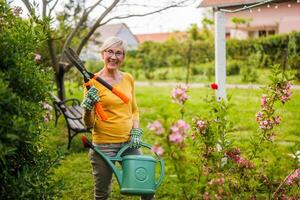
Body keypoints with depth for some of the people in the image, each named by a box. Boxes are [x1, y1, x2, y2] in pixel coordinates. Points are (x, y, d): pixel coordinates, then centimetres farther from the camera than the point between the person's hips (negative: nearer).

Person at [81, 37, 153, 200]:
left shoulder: (128, 79, 6)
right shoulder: (93, 81, -7)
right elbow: (88, 123, -6)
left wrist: (136, 132, 2)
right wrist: (88, 107, -26)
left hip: (129, 143, 4)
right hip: (104, 145, -4)